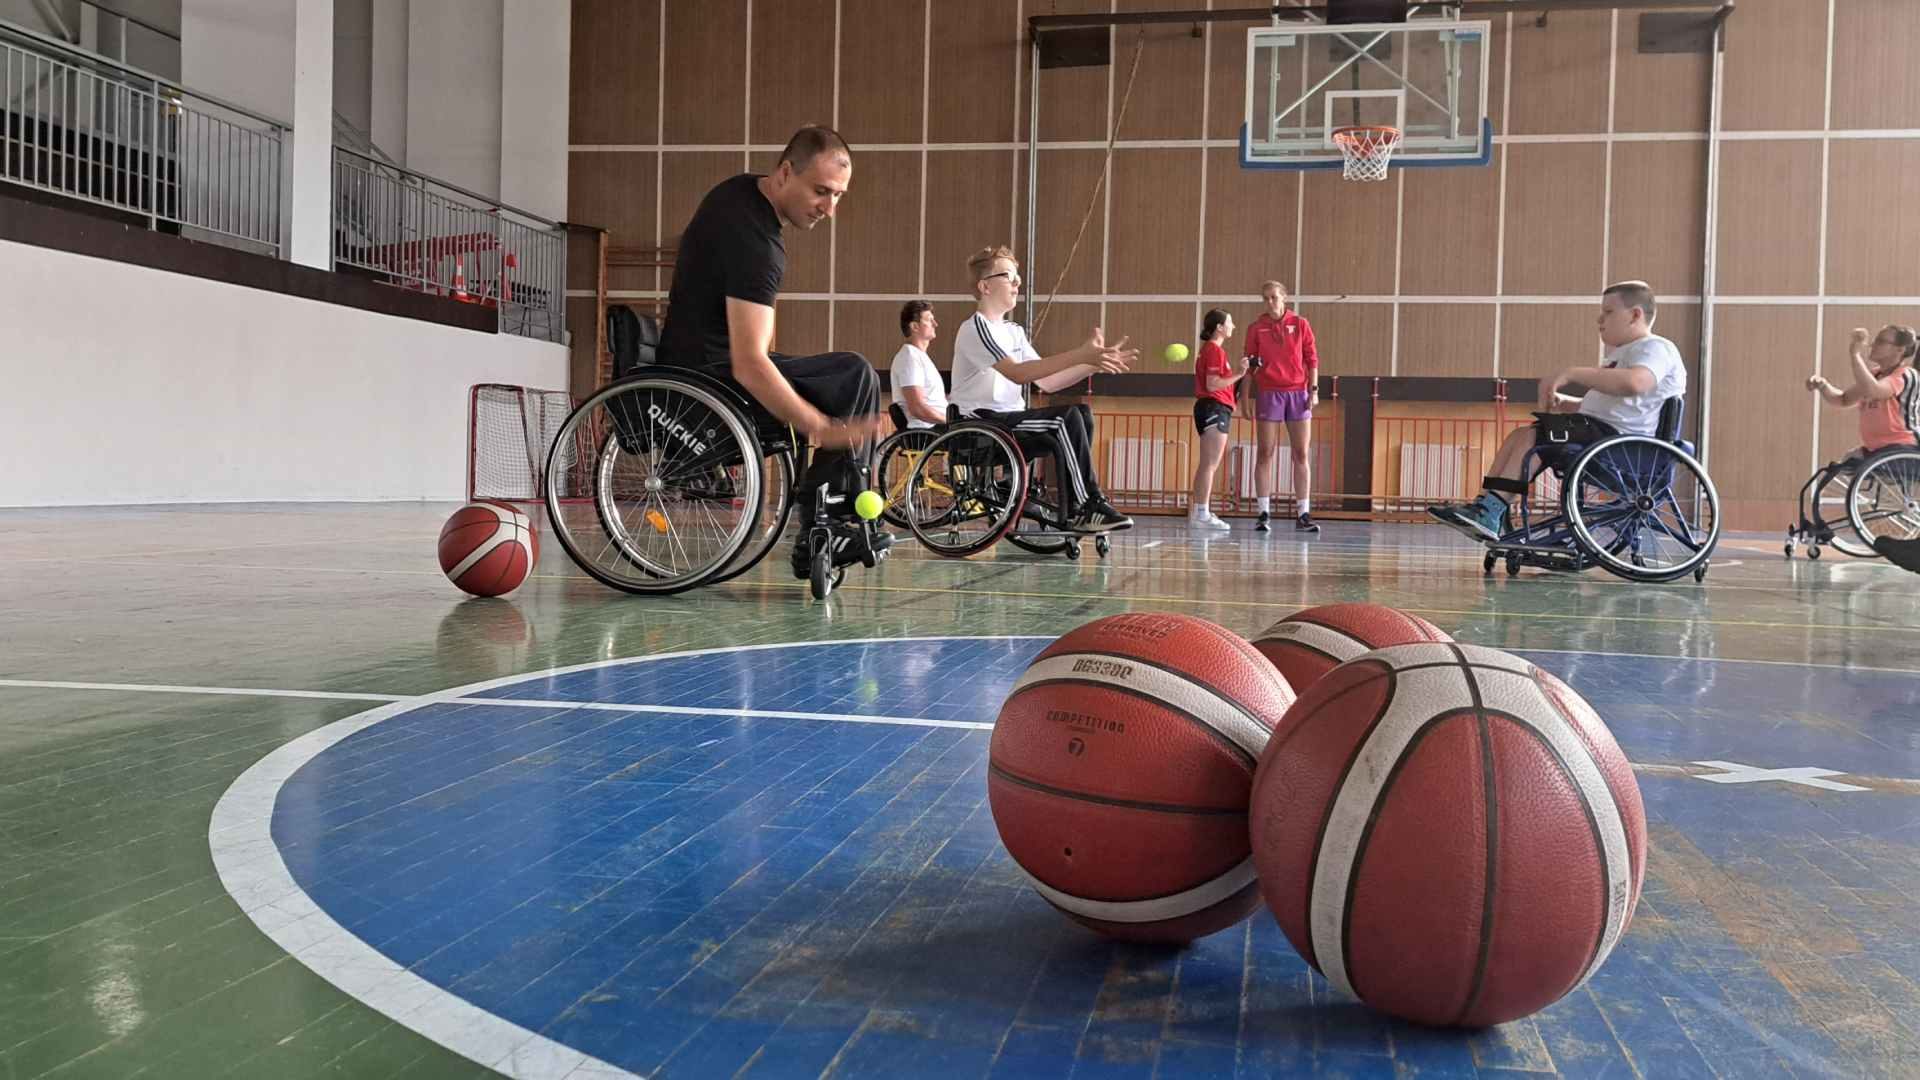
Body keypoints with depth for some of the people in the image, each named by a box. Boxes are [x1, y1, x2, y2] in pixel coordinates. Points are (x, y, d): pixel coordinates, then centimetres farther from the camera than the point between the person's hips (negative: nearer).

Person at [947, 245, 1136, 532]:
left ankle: (1075, 510, -7)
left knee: (1082, 413, -7)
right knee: (1066, 418, -22)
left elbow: (1046, 381, 11)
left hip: (1009, 419, 9)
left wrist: (1094, 362, -1)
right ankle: (1086, 506, -15)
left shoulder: (1014, 332, 19)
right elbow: (1018, 373, -26)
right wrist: (1078, 355, -29)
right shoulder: (975, 329, -11)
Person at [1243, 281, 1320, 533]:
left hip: (1298, 393, 1)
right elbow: (1249, 365, 6)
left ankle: (1303, 514, 3)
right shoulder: (1256, 328, 4)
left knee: (1302, 455, 1)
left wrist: (1314, 389, -2)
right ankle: (1263, 513, 3)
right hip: (1268, 394, -1)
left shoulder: (1300, 324, 6)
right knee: (1266, 453, 0)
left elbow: (1312, 359, 6)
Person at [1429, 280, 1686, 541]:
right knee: (1521, 435, -1)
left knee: (1531, 435, -22)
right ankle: (1487, 504, -11)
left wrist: (1571, 374, -26)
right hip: (1602, 431, 10)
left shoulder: (1655, 348, -7)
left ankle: (1491, 511, -26)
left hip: (1617, 436, -10)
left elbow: (1634, 382, -31)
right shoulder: (1621, 353, 27)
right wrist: (1562, 402, 9)